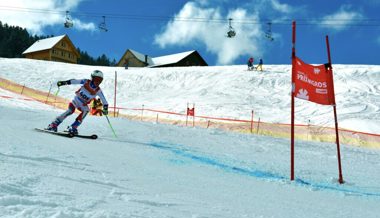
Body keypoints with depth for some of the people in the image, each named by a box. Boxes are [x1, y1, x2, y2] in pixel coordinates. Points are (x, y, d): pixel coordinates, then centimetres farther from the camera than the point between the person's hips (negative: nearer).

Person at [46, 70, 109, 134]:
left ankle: (73, 128, -17)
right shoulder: (86, 82, -11)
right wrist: (63, 82, -16)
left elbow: (104, 100, -4)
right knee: (71, 110, -23)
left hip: (83, 104, 2)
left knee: (86, 111, -25)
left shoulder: (98, 91, -9)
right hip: (77, 99, -2)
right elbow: (74, 81, -10)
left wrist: (105, 109, -13)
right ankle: (54, 125, -17)